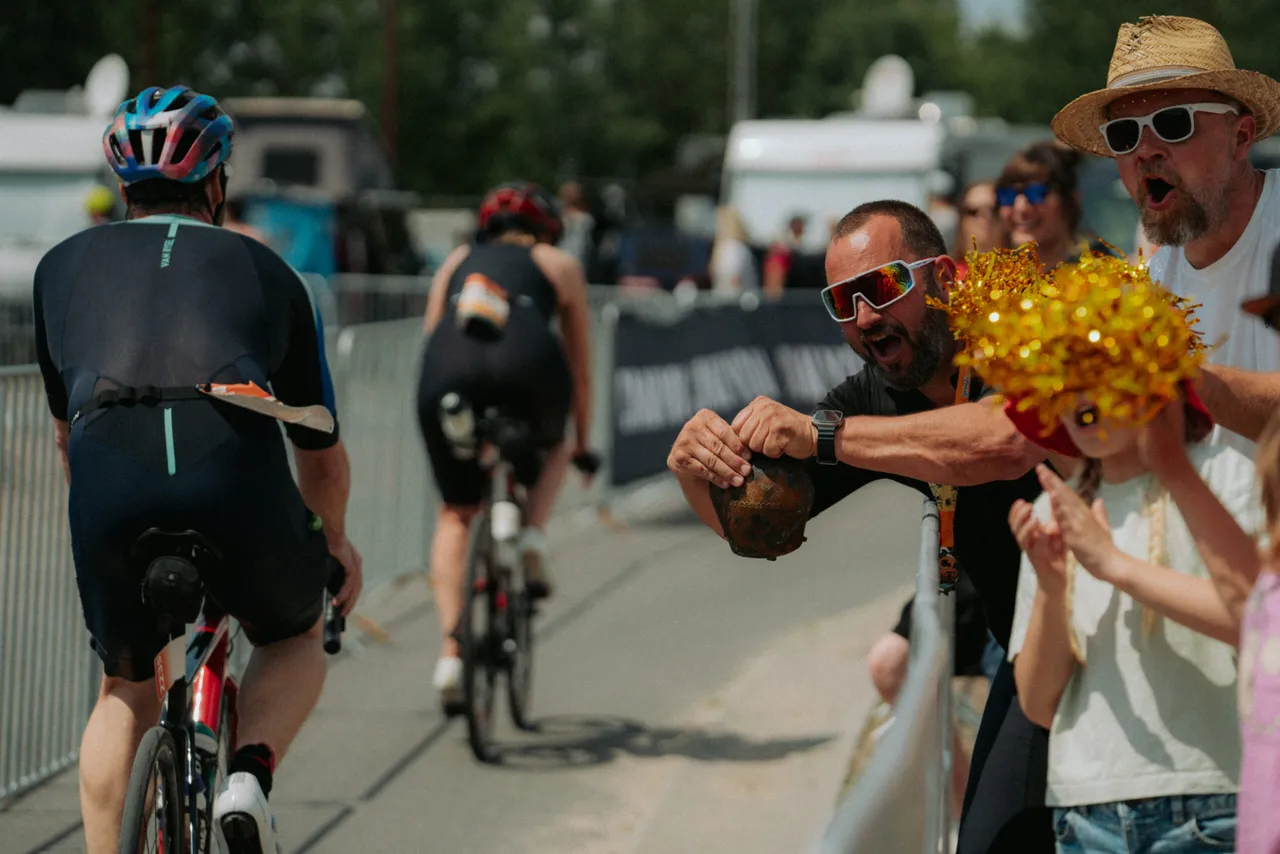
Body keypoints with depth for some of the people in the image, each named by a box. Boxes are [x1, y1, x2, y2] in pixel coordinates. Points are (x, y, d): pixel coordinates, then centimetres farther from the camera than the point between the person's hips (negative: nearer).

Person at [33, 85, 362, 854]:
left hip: (109, 482, 1)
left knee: (127, 688, 28)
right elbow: (322, 451, 35)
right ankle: (250, 775, 3)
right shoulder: (267, 270, 27)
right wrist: (336, 540, 53)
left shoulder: (64, 265, 29)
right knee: (296, 639, 29)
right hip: (239, 474, -1)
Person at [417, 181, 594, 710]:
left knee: (455, 514, 17)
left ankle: (450, 651, 3)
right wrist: (582, 443, 44)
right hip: (524, 364, -1)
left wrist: (444, 402, 45)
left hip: (447, 375, 1)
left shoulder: (458, 260, 35)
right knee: (550, 448, 34)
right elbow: (579, 367, 33)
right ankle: (533, 538, 9)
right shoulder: (559, 264, 30)